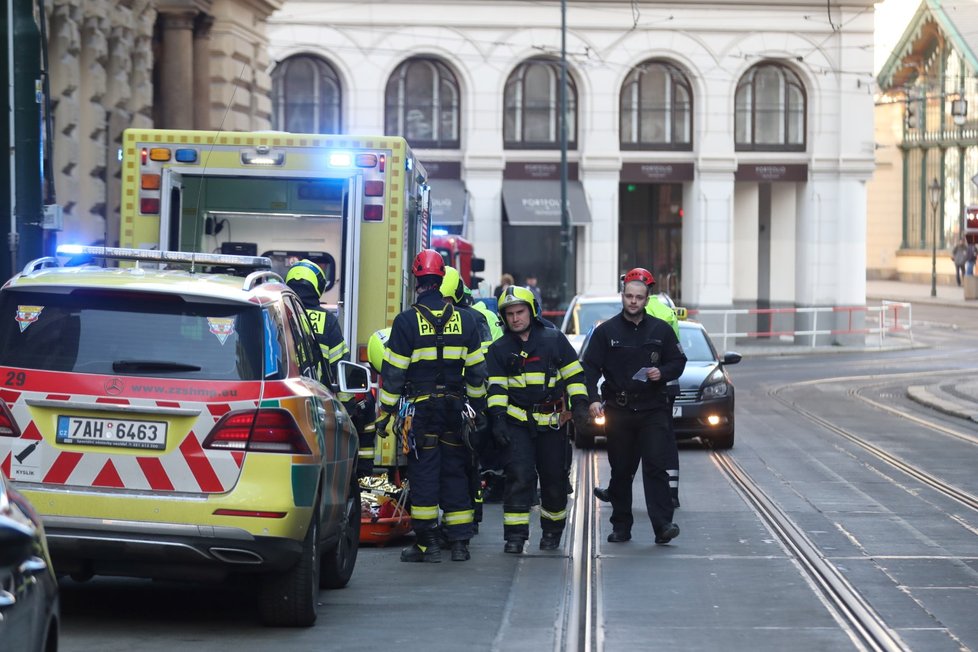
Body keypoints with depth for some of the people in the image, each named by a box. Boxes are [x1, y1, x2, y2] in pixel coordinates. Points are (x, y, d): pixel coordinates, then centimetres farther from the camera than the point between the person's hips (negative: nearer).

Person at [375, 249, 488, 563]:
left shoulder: (407, 321, -8)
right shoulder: (464, 320, 5)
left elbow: (392, 373, -7)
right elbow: (477, 370, 10)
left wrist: (384, 413, -1)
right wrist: (478, 407, 20)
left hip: (419, 408, -4)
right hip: (454, 407, 4)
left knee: (423, 474, 0)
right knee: (456, 474, 9)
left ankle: (427, 543, -2)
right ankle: (460, 543, 9)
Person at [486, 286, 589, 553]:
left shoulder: (554, 339, 6)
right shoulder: (499, 350, 7)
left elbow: (574, 373, 9)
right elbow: (496, 387, 3)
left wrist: (580, 402, -2)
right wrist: (497, 418, -8)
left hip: (552, 423, 1)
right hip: (516, 422, -1)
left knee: (554, 479, 7)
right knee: (519, 476, -14)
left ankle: (552, 531, 24)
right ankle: (515, 535, -12)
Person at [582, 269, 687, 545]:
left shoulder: (661, 330, 6)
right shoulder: (605, 331, 4)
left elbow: (678, 362, 13)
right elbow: (590, 367, 1)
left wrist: (662, 373, -9)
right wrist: (593, 398, -14)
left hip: (654, 410, -1)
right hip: (618, 411, 1)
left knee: (656, 466, -12)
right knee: (621, 471, 7)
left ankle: (663, 524, -16)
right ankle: (621, 526, 15)